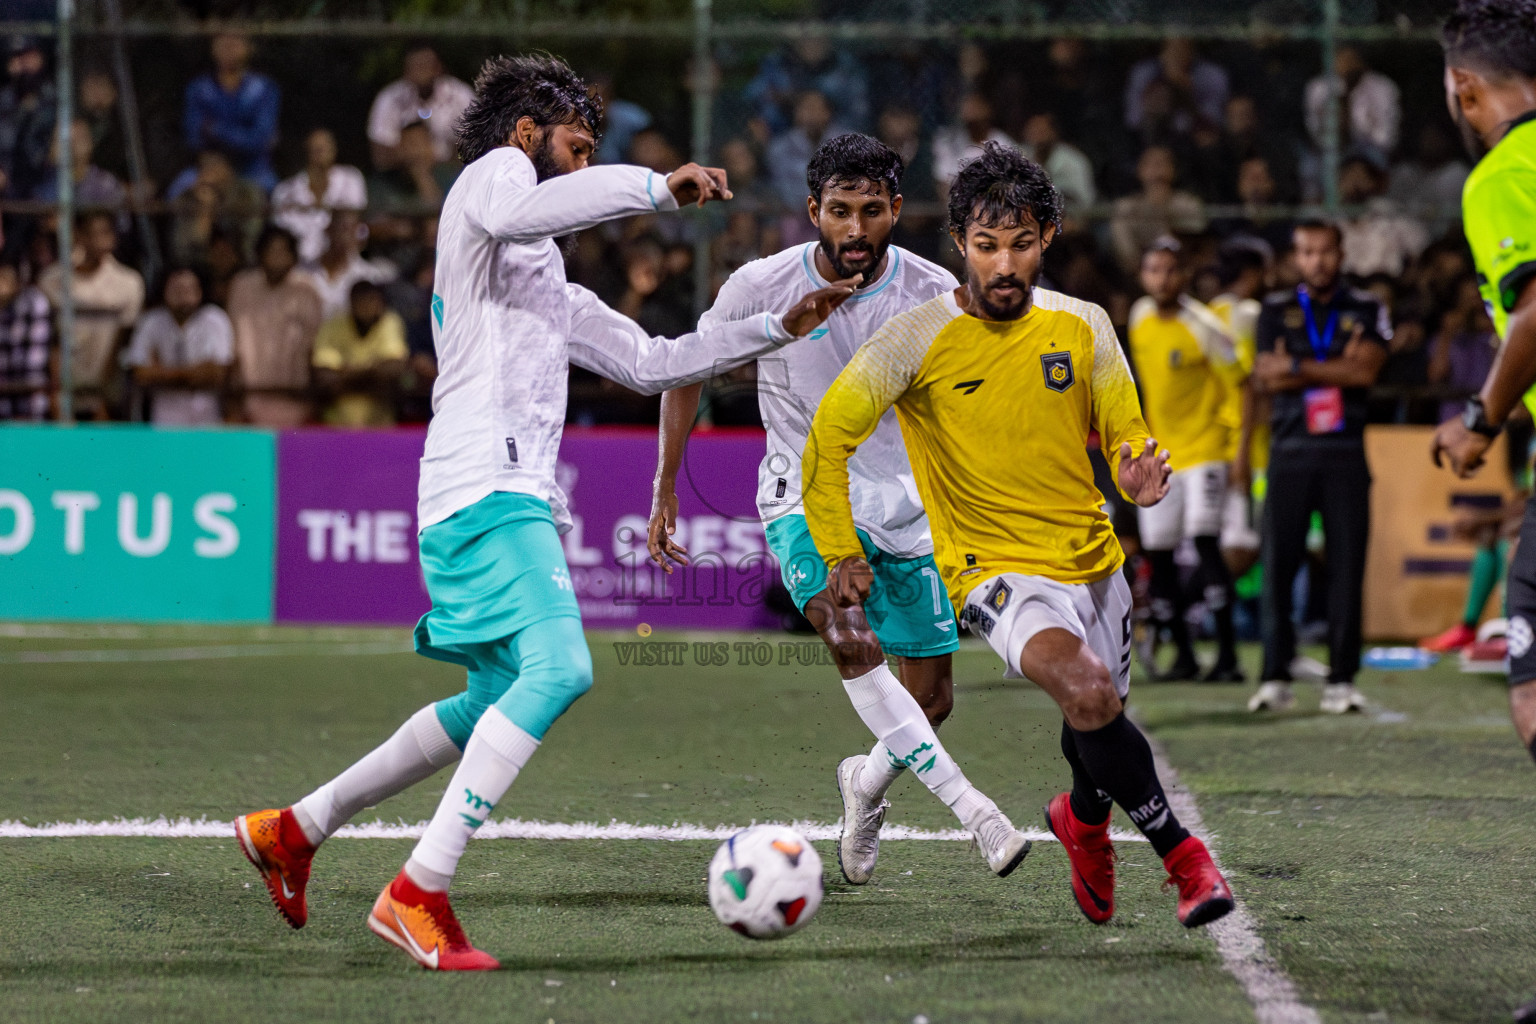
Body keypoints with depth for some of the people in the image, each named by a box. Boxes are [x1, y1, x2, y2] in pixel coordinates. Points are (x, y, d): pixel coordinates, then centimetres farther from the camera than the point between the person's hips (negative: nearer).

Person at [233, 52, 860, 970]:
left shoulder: (550, 285, 34)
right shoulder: (493, 171, 6)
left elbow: (649, 362, 36)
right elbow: (513, 214, -21)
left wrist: (778, 329, 30)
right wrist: (656, 188, -20)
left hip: (514, 496, 10)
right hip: (486, 485, -10)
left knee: (502, 700, 19)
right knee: (559, 670, -24)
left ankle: (293, 830, 25)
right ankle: (420, 894, -27)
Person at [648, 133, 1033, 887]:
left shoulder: (933, 294, -9)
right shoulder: (760, 287, -12)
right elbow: (686, 373, 4)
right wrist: (664, 493, 6)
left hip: (908, 510, 3)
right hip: (804, 501, -3)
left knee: (931, 700, 6)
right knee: (852, 639, -32)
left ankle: (867, 782, 40)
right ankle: (964, 802, -34)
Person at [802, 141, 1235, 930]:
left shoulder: (1081, 326, 1)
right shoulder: (919, 338, -12)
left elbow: (1125, 436, 9)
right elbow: (830, 433, -6)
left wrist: (1140, 474, -15)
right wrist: (839, 552, -6)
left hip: (1094, 560, 5)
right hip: (994, 566, -5)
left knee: (1098, 726, 16)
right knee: (1087, 690, -31)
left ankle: (1083, 819, 52)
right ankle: (1178, 850, -15)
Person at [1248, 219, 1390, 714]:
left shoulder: (1366, 311, 10)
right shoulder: (1276, 311, 11)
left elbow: (1366, 371, -6)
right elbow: (1265, 379, -2)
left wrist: (1297, 367, -6)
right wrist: (1337, 369, -6)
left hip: (1345, 454, 0)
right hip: (1290, 451, 0)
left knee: (1347, 566, -4)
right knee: (1278, 563, -6)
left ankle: (1341, 680, 1)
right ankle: (1275, 677, 0)